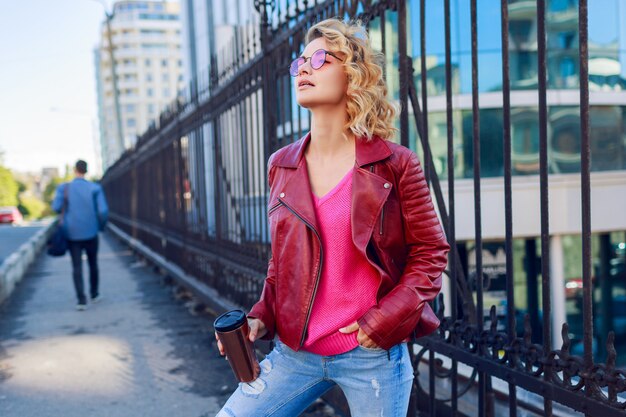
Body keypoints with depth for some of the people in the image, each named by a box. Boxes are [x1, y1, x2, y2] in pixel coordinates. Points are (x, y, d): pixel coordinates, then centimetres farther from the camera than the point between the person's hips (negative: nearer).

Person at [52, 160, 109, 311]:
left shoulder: (64, 188, -5)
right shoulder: (95, 188, -5)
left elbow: (56, 208, -9)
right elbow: (103, 211, -10)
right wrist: (101, 225, 8)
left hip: (72, 233, 0)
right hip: (91, 232, 0)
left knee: (77, 266, 3)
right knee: (93, 264, 18)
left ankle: (81, 299, -7)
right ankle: (94, 294, 30)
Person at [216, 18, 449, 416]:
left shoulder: (396, 164, -7)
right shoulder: (282, 166, 6)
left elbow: (431, 253, -4)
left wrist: (385, 319, -13)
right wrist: (261, 316, 0)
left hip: (374, 354, -3)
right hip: (294, 351, 4)